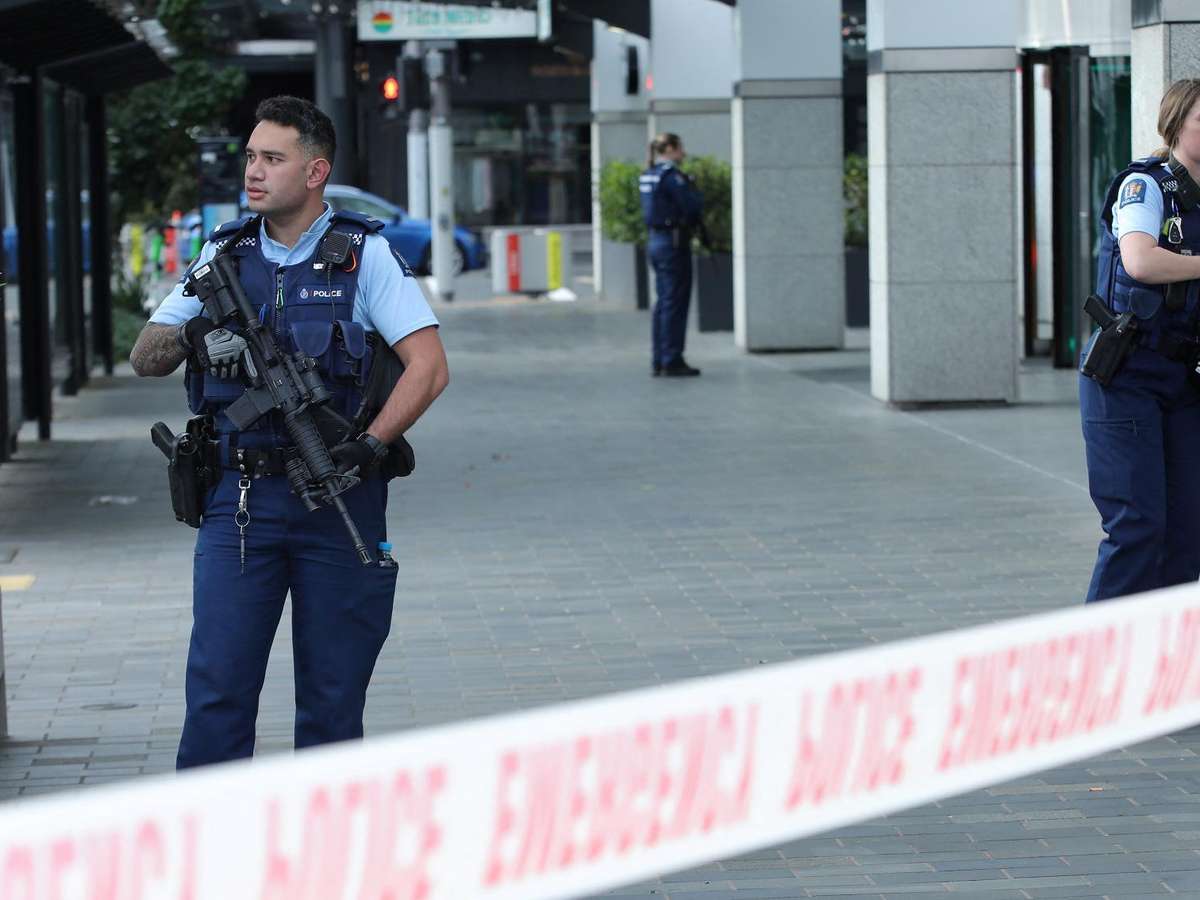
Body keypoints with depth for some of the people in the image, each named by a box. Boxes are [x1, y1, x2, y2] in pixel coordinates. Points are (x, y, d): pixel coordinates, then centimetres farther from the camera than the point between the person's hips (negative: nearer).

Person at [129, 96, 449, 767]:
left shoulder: (365, 254, 0)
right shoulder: (223, 254, 10)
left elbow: (430, 366, -8)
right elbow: (144, 359, 9)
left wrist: (370, 445, -21)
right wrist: (186, 337, -14)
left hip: (339, 502, -2)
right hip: (240, 501, 2)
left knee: (333, 699, 5)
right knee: (218, 689, -5)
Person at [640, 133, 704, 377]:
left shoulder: (648, 176, 12)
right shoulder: (671, 176, -15)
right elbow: (693, 206, -20)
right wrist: (694, 190, 2)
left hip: (656, 241, 9)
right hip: (674, 242, -9)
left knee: (663, 302, 13)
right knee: (675, 304, -4)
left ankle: (659, 361, 15)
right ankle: (672, 361, -2)